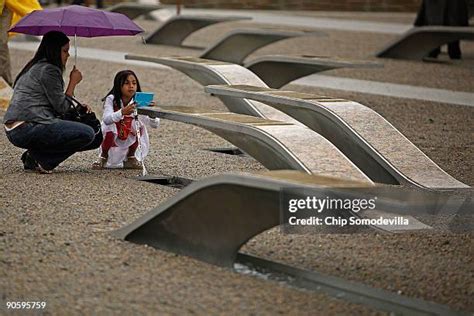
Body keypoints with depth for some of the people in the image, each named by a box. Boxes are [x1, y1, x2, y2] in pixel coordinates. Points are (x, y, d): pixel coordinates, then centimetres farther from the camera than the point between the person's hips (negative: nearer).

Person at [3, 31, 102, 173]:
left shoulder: (36, 68, 23)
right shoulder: (48, 70, -9)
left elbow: (55, 106, 25)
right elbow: (62, 108, -8)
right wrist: (73, 82, 3)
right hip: (27, 129, -10)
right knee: (87, 134, -16)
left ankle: (36, 155, 5)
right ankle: (39, 158, -10)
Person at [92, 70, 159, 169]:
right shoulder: (111, 99, -17)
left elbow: (155, 124, -18)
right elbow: (106, 119, -35)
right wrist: (122, 112, -53)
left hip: (130, 142, 3)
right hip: (112, 138, -3)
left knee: (138, 124, -23)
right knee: (111, 125, -31)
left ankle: (131, 157, -2)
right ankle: (103, 157, -6)